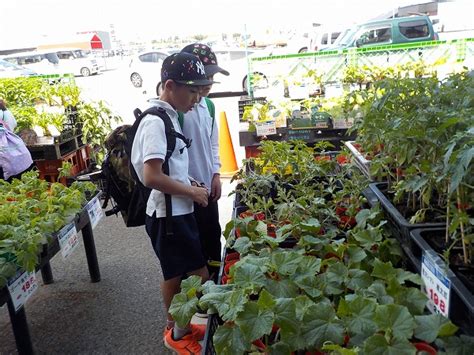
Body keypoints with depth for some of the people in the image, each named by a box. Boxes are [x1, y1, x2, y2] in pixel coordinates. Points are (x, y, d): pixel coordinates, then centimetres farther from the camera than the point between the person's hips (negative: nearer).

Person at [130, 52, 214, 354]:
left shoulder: (169, 117, 9)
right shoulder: (156, 122, -19)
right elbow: (152, 177, -26)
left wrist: (191, 186, 8)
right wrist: (192, 192, -15)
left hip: (177, 212, 9)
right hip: (169, 215, -9)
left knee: (176, 275, 19)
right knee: (199, 277, 1)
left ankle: (177, 328, 36)